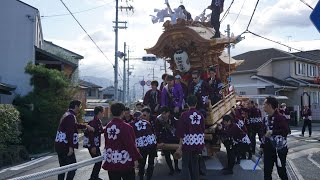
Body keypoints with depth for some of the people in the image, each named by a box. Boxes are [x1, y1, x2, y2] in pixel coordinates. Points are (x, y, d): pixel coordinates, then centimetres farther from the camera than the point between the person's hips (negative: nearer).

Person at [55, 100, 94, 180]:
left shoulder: (66, 115, 17)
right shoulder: (71, 116, -15)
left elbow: (75, 125, 33)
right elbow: (70, 132, -23)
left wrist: (86, 126, 33)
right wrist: (71, 147, -24)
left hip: (59, 145, 10)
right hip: (65, 146, -10)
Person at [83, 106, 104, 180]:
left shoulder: (98, 121, 10)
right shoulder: (93, 122, -20)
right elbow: (91, 134, -24)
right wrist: (93, 147, -25)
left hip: (96, 144, 10)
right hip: (92, 145, -10)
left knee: (99, 160, 17)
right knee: (98, 161, -7)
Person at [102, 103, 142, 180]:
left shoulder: (108, 126, 2)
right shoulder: (126, 127, -19)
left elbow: (106, 143, 10)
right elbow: (131, 144, -17)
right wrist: (135, 158, -9)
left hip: (111, 162, 6)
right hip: (125, 162, -6)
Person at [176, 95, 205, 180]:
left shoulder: (184, 114, -10)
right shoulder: (200, 115, 2)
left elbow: (181, 131, -10)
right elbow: (203, 129, 9)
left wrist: (180, 145, -6)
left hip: (188, 142, -4)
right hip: (198, 142, 4)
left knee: (185, 164, 3)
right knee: (195, 163, 18)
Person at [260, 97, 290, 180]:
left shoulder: (280, 117, -15)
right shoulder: (266, 118, 7)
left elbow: (286, 131, -25)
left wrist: (273, 132, -26)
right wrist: (262, 146, 15)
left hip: (279, 149, -6)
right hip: (268, 149, 7)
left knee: (281, 171, 7)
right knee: (267, 171, 11)